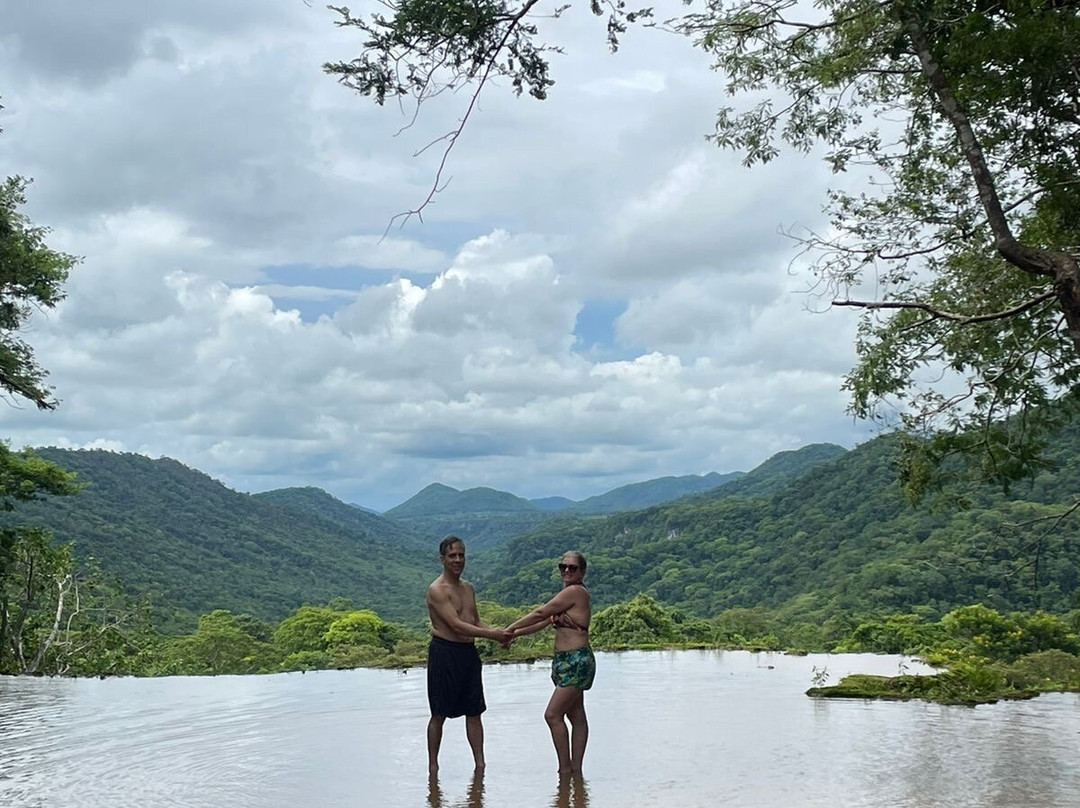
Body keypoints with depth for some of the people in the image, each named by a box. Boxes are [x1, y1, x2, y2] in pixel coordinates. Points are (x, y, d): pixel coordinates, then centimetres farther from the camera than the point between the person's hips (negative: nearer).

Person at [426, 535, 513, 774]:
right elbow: (457, 626, -19)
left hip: (469, 652, 7)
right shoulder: (437, 590, -13)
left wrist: (498, 633, 1)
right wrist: (492, 634, -21)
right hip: (444, 652, -7)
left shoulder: (468, 588, 14)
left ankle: (480, 763, 12)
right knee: (439, 714, 1)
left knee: (474, 712, 8)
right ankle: (433, 764, 12)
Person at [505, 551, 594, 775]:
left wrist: (510, 629, -3)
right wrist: (516, 633, 13)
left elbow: (540, 613, -10)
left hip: (577, 661, -10)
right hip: (565, 661, 10)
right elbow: (545, 621, 21)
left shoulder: (576, 591, -12)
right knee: (576, 716, 10)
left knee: (553, 714, -11)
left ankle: (565, 768, -4)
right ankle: (576, 769, 13)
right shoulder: (567, 595, 17)